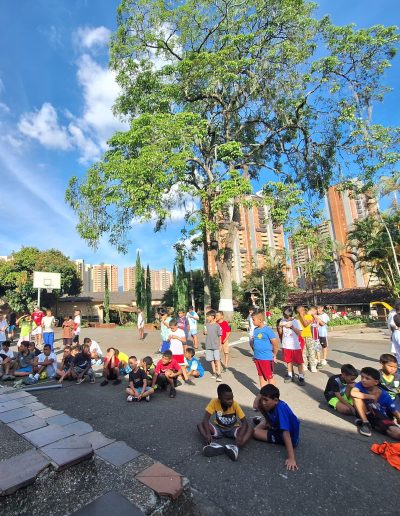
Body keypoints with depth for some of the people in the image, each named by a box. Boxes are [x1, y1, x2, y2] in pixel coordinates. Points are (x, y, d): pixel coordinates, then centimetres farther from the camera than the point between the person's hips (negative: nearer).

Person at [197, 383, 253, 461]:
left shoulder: (235, 404, -21)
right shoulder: (214, 402, -22)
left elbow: (244, 422, -24)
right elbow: (206, 419, -24)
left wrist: (240, 436, -41)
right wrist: (208, 433, -40)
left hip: (232, 429, 0)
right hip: (218, 428, 1)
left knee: (250, 429, -29)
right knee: (200, 425, -26)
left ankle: (235, 447, -49)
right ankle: (214, 445, -44)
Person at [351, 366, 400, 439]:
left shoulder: (384, 396, -12)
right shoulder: (360, 385, -15)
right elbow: (352, 393, -34)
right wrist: (371, 397, -26)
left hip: (381, 418, -2)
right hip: (366, 414, 3)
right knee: (357, 396, -25)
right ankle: (365, 422, -14)